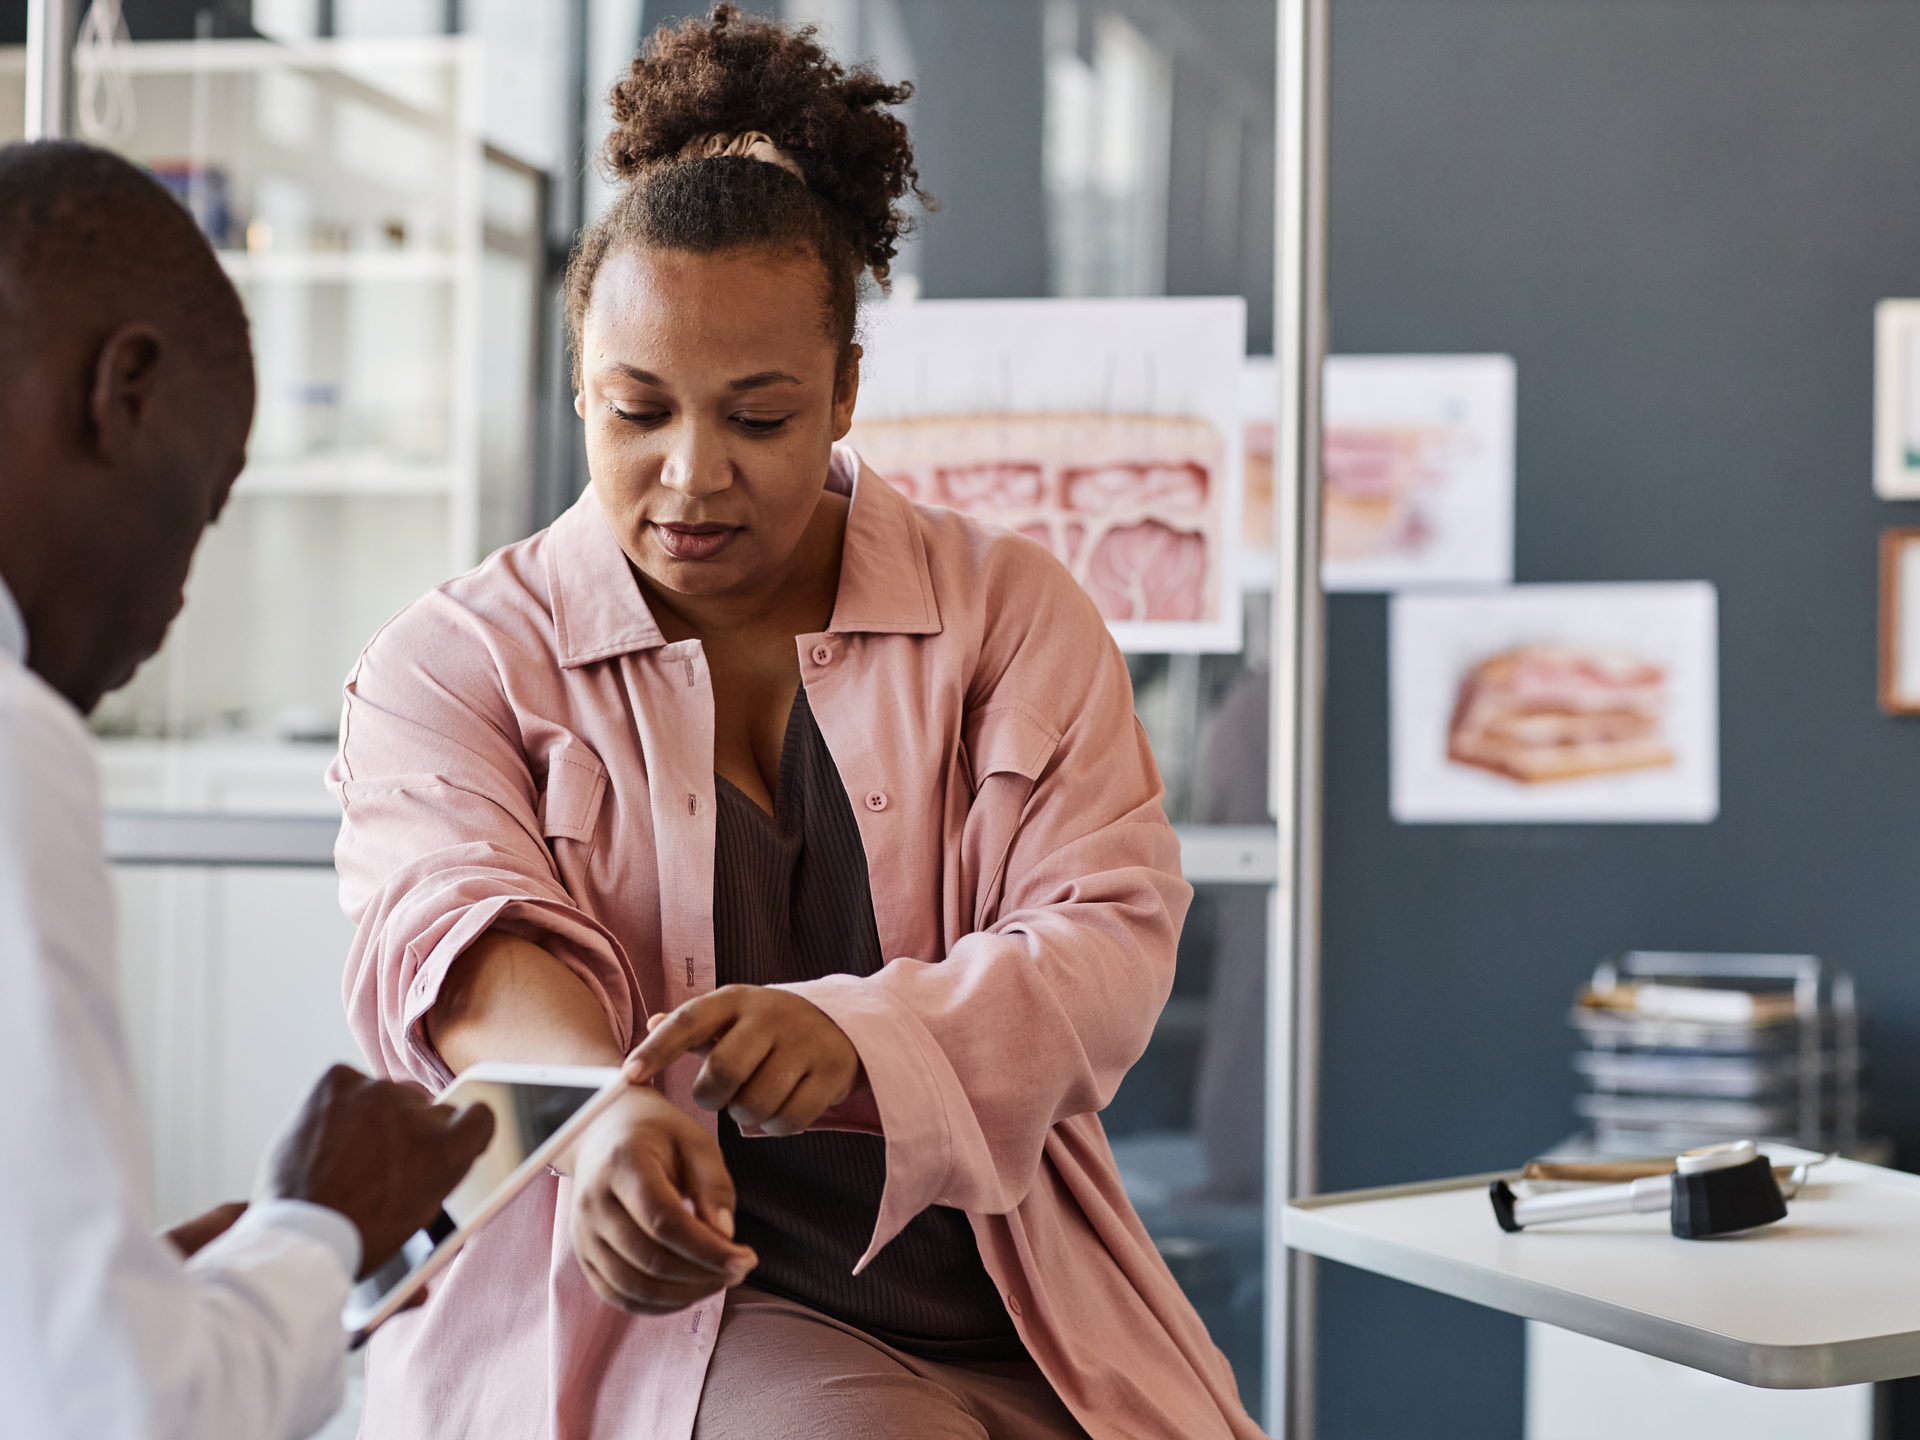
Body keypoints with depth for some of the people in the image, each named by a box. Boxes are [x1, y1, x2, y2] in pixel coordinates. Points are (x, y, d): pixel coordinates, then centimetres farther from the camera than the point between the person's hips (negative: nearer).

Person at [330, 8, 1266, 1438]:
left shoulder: (1013, 610, 7)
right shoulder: (457, 661, 4)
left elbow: (1108, 937, -6)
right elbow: (453, 933, -15)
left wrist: (853, 1035, -27)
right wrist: (613, 1111, -39)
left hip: (1011, 1313, 3)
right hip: (639, 1303, -2)